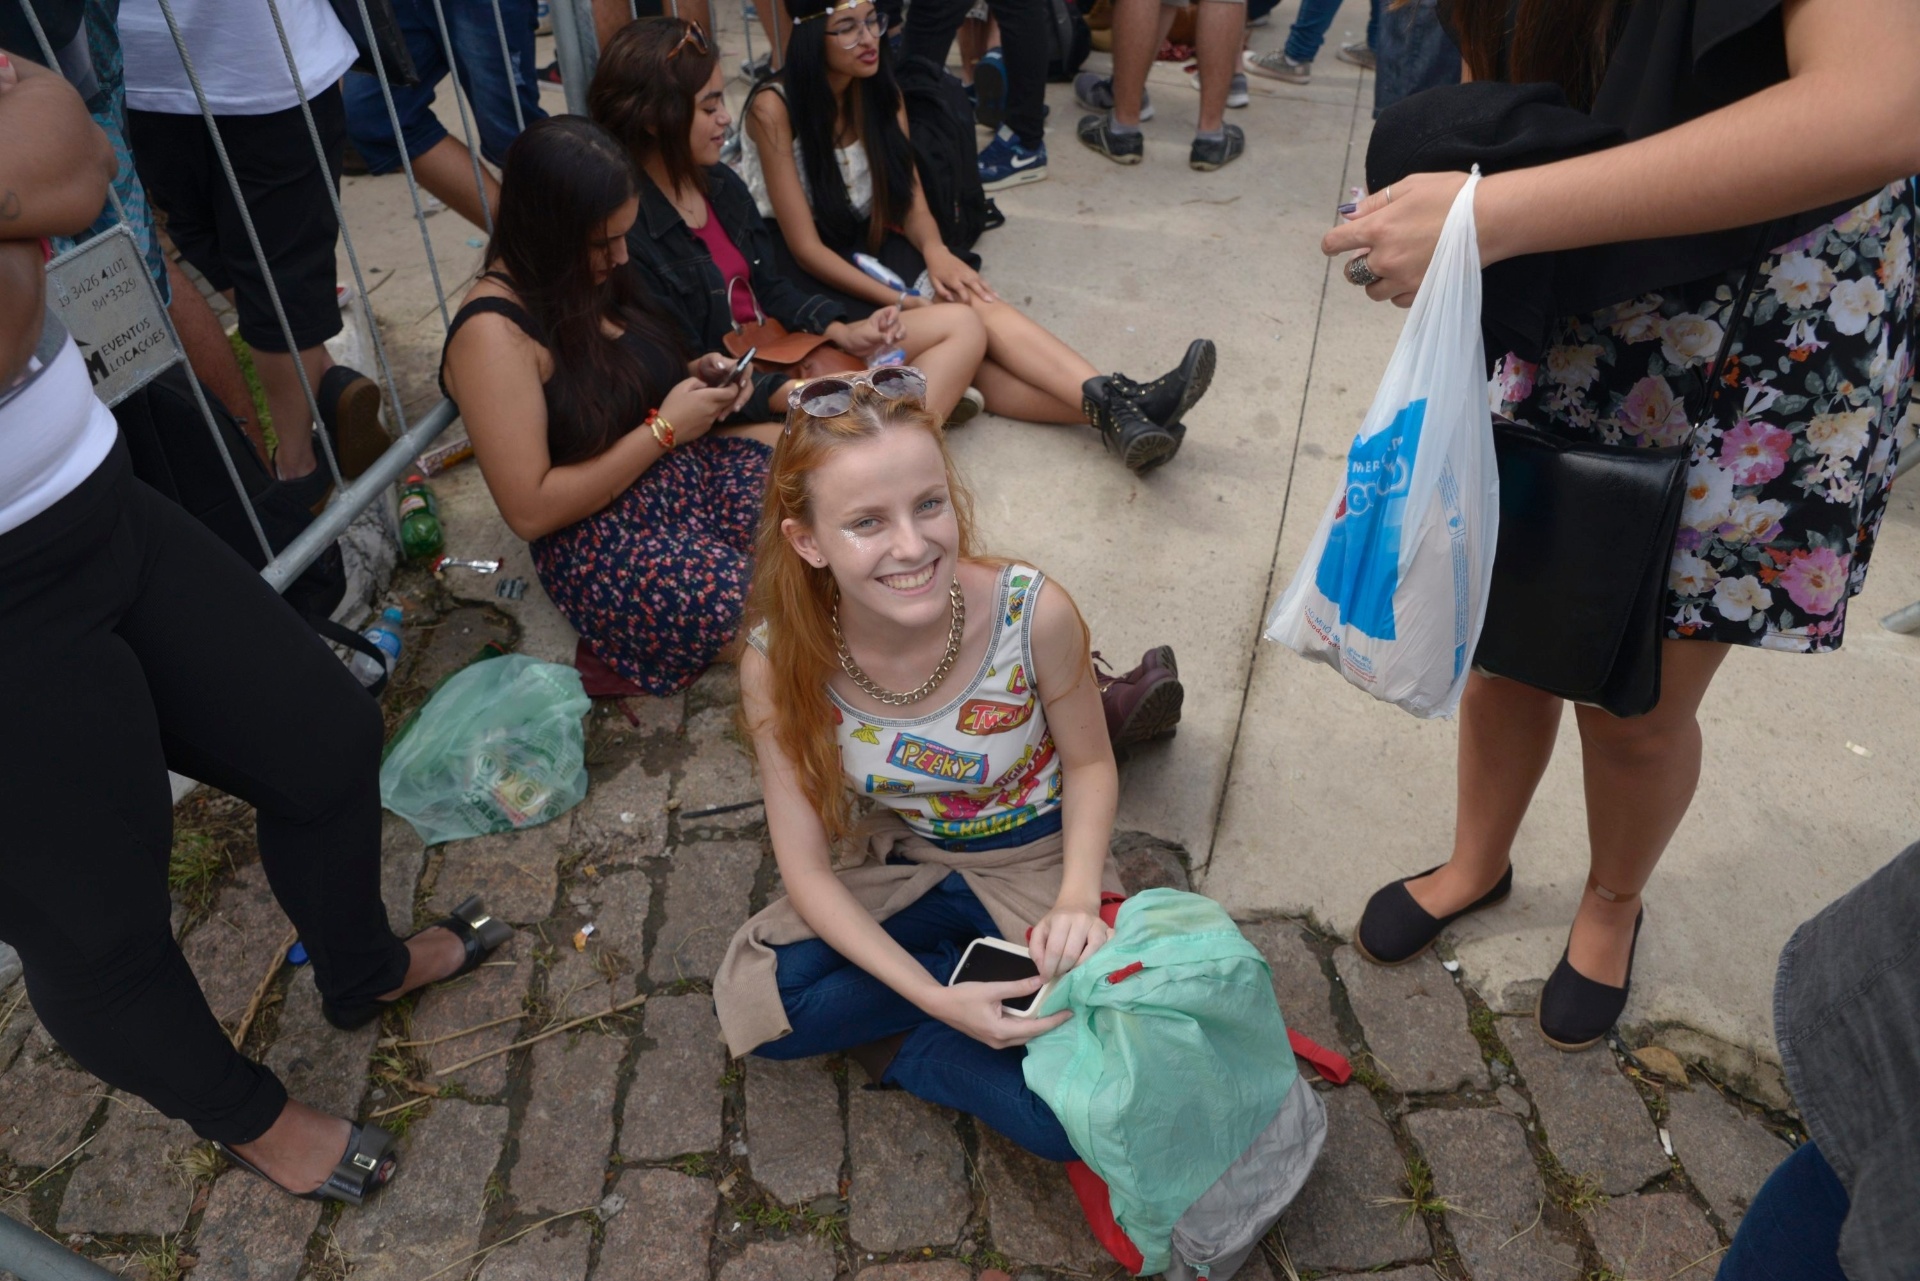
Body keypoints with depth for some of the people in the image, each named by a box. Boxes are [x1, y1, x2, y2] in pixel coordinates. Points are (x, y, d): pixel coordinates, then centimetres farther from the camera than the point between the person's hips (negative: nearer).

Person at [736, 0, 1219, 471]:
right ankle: (1111, 409, -40)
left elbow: (910, 200, 2)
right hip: (800, 275, -5)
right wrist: (899, 301, -26)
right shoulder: (775, 109, -16)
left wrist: (933, 250, -21)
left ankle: (1113, 402, -43)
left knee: (972, 302, -25)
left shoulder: (879, 91, 2)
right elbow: (805, 246, -19)